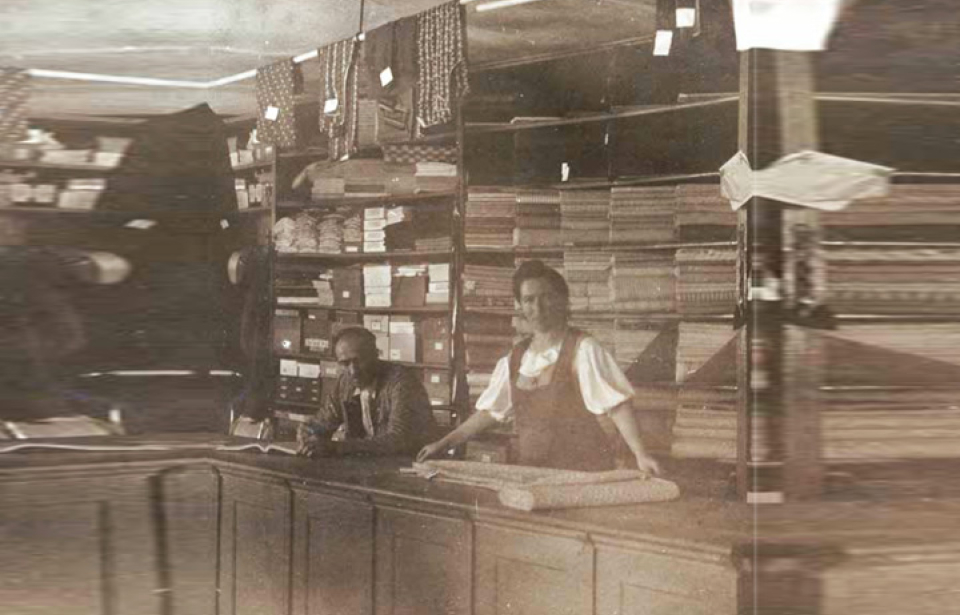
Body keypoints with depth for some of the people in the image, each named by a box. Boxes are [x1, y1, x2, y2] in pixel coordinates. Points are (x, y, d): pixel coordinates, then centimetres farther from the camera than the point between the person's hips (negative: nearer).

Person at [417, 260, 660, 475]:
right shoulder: (515, 359, 13)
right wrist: (443, 444, 19)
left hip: (582, 474, -5)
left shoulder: (583, 350, -6)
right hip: (530, 473, 5)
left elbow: (618, 404, -14)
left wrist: (640, 455, -25)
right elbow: (490, 412, 20)